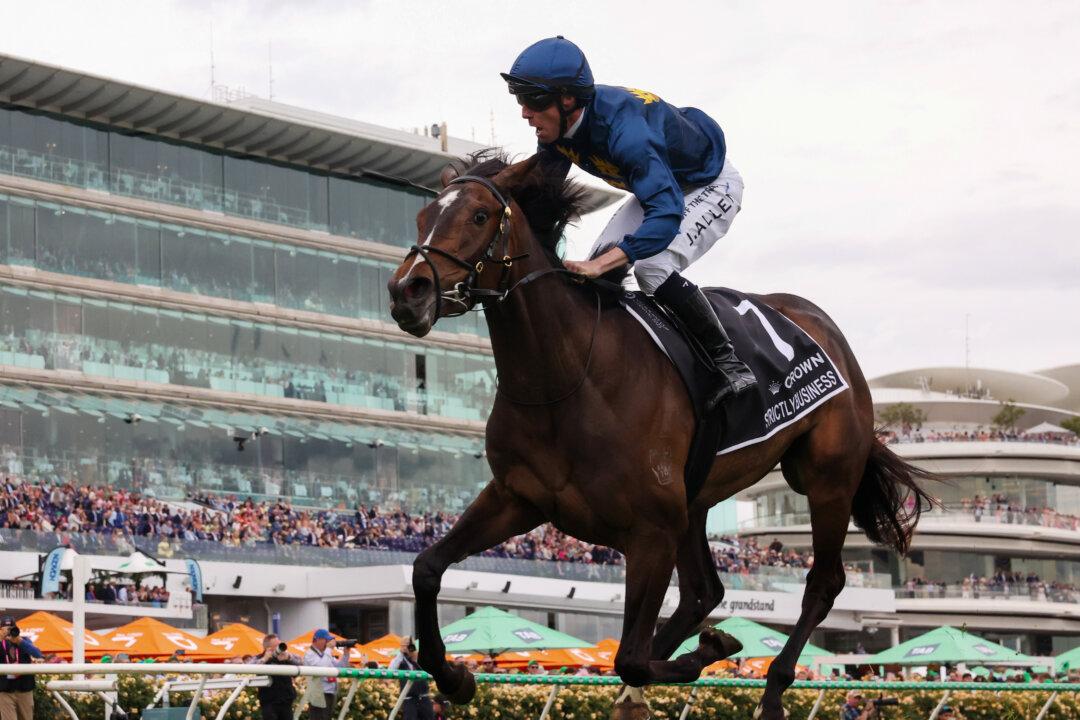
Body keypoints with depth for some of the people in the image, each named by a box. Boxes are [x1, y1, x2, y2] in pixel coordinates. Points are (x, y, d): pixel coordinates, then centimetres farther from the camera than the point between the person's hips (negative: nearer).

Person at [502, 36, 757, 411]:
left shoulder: (624, 128, -42)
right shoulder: (557, 128, -16)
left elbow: (667, 214, -50)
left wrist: (600, 264, -59)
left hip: (712, 186, -9)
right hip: (665, 185, 9)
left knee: (652, 266, -27)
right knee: (598, 270, -3)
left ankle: (729, 363, -17)